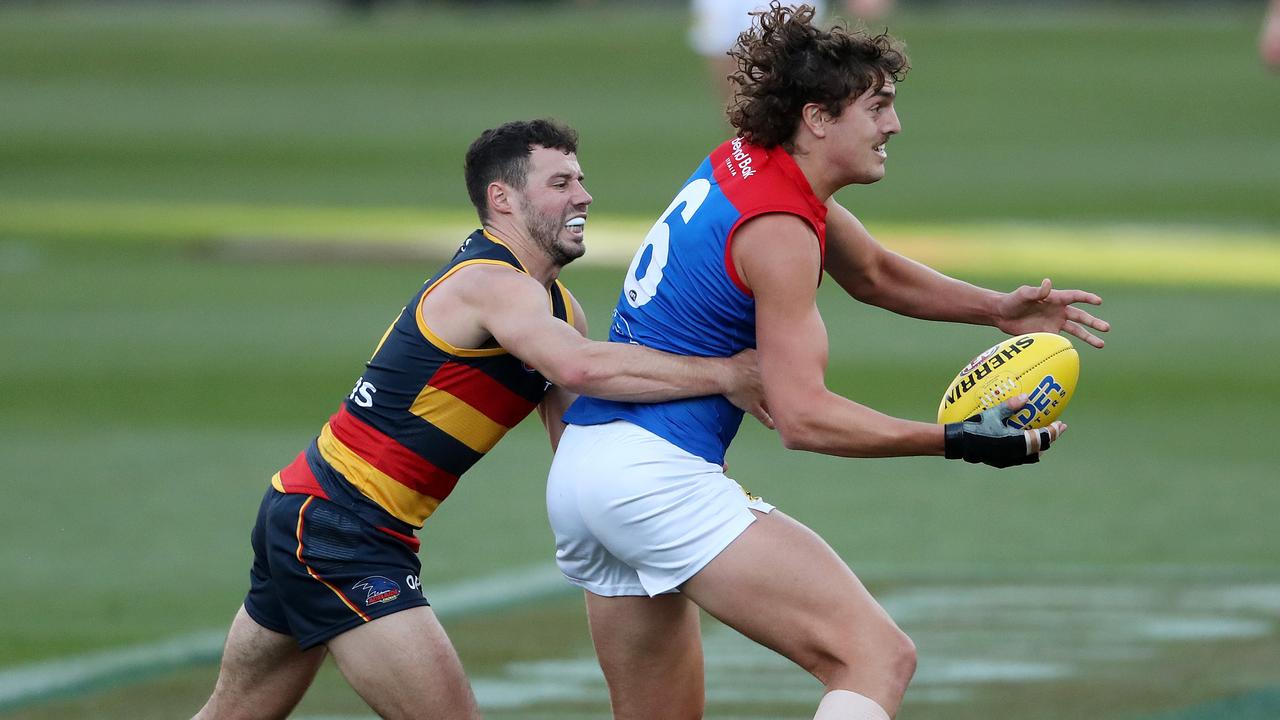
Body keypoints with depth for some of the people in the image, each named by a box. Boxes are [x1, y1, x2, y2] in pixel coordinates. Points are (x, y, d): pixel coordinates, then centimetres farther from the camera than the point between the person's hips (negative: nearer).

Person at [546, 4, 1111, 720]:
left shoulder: (738, 165, 14)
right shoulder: (778, 228, -13)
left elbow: (872, 272, 28)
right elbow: (804, 416, -18)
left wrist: (997, 308, 15)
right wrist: (954, 440, -17)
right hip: (661, 479, -10)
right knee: (879, 657, -16)